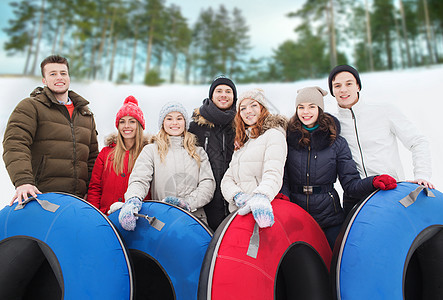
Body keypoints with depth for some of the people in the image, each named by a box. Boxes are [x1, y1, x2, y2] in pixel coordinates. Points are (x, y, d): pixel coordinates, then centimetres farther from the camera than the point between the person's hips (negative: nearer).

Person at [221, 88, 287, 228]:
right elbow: (227, 179, 15)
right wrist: (238, 195, -7)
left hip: (261, 211, -5)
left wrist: (261, 196, -33)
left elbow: (273, 172, -14)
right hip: (238, 211, 5)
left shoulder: (274, 134, 3)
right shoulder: (242, 142, 23)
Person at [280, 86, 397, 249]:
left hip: (329, 218, 1)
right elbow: (282, 179, 1)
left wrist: (374, 182, -18)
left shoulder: (337, 143, 4)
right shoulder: (287, 139, 2)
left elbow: (351, 184, 0)